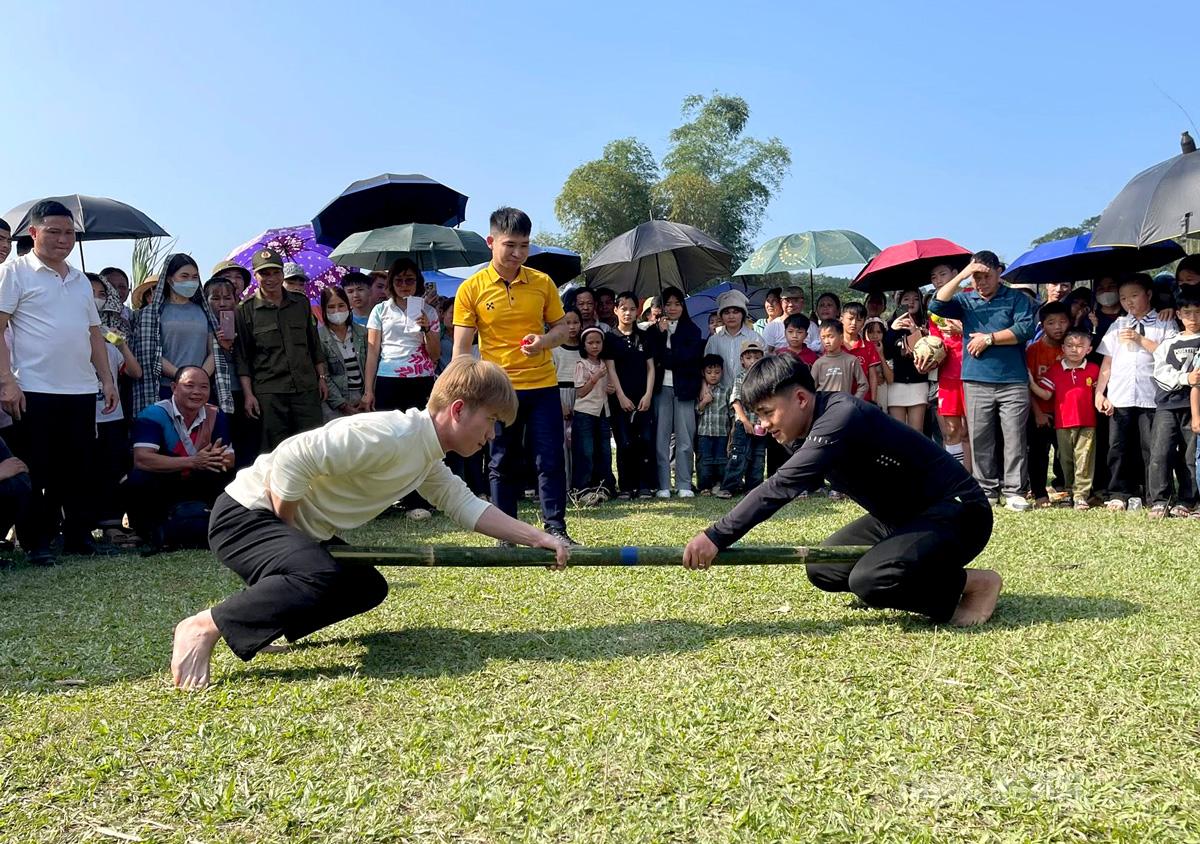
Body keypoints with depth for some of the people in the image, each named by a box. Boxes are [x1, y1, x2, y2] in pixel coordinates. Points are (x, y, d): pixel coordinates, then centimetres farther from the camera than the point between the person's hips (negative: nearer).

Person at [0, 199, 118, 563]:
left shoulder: (81, 280, 19)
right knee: (35, 471, 0)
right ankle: (35, 543, 8)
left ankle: (79, 536, 17)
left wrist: (106, 378, 13)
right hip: (34, 392, -6)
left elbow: (94, 333, 22)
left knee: (80, 468, 9)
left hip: (81, 390, 6)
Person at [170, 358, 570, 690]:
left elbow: (466, 505, 9)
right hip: (246, 512, -10)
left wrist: (536, 537, 1)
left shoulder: (428, 459, 6)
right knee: (322, 578, -33)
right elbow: (292, 459, -30)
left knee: (366, 587, 14)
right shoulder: (390, 435, -26)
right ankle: (205, 626, -17)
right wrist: (288, 536, -17)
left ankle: (259, 622, 13)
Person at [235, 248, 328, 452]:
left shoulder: (301, 303, 12)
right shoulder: (245, 310, 2)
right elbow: (242, 356, 1)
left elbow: (314, 344, 18)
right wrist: (248, 394, -4)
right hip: (268, 393, -3)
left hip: (306, 388, 3)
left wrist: (322, 377, 13)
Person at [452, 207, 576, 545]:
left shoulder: (542, 283, 2)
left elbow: (561, 327, 11)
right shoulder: (471, 289, -3)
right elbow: (461, 347, -3)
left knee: (551, 459, 3)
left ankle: (555, 528, 14)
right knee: (503, 463, 8)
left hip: (542, 385, 2)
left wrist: (544, 340, -11)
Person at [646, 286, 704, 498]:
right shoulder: (653, 330, 12)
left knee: (685, 438, -2)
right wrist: (660, 333, -10)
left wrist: (664, 359, -5)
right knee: (661, 438, -2)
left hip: (684, 387, 0)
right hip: (661, 387, 0)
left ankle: (684, 485, 3)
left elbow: (691, 356, -5)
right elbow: (651, 357, -3)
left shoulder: (692, 330, 10)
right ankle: (663, 486, 1)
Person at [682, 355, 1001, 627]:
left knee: (870, 580, -30)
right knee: (823, 570, 9)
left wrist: (717, 537, -36)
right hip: (901, 515, 10)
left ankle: (972, 583, -6)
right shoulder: (813, 427, 2)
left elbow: (780, 486, -36)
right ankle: (932, 579, 14)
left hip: (956, 512, -10)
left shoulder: (841, 418, -28)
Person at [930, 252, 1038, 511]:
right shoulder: (966, 300, 13)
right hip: (976, 381, 2)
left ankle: (1014, 491, 4)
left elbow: (1025, 329, -8)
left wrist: (988, 338, -7)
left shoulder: (1017, 299, 6)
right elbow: (937, 305, -3)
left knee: (1014, 438, -3)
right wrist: (961, 276, -6)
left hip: (1013, 382, -2)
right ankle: (986, 490, 12)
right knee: (979, 439, 3)